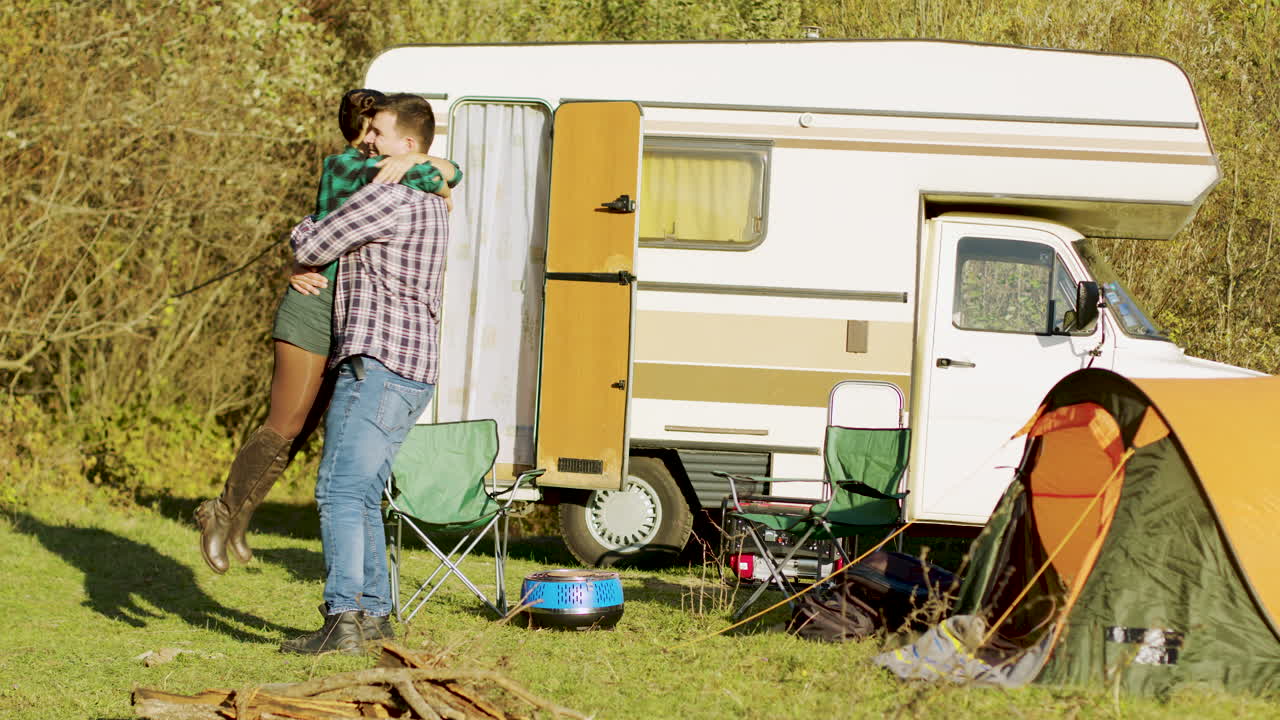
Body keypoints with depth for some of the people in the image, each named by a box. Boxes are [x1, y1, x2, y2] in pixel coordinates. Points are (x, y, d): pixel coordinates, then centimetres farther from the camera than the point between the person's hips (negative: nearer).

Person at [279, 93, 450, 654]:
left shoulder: (388, 197, -12)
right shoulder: (432, 206, 21)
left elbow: (311, 248, -9)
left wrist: (304, 229, 14)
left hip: (378, 364, -10)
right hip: (413, 374, 10)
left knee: (340, 491, -14)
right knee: (362, 495, 14)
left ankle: (342, 618, -21)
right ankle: (374, 613, 16)